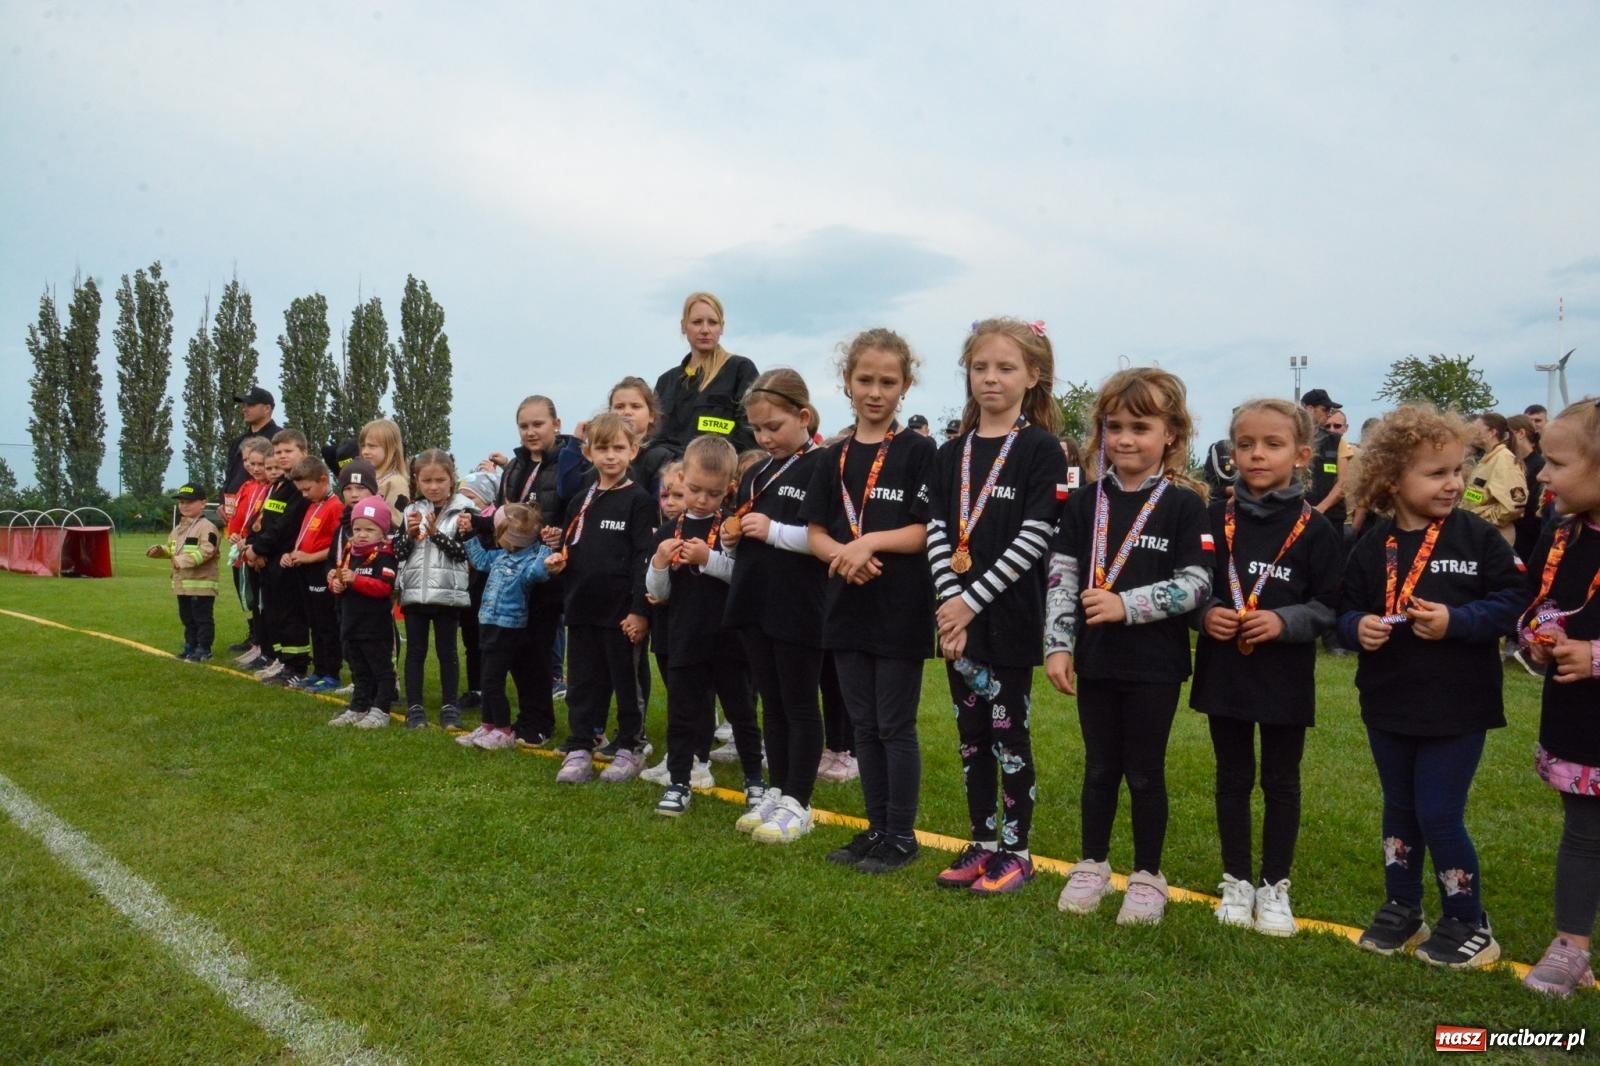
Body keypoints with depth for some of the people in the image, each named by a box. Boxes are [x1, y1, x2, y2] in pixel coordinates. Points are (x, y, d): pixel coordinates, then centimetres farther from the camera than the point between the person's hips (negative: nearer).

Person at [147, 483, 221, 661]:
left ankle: (203, 650, 3)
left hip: (201, 583, -10)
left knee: (202, 618, -3)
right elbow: (171, 548, 25)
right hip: (182, 584, 10)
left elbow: (206, 550, -25)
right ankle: (190, 647, 28)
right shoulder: (178, 527, 16)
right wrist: (159, 550, 4)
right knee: (187, 618, 18)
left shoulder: (206, 527, -14)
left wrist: (183, 560, -27)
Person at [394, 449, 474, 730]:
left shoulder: (461, 510, -4)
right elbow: (398, 552, 7)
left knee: (446, 651, 7)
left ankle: (449, 707, 16)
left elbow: (463, 551, -11)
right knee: (415, 651, 9)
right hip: (414, 591, 3)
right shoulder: (412, 510, 9)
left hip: (447, 593, -3)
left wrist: (435, 532, -17)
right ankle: (414, 707, 16)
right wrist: (409, 533, -11)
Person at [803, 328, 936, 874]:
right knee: (864, 726, 13)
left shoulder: (918, 451, -5)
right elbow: (815, 533, 6)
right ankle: (876, 828, 26)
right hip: (847, 605, 5)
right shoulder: (833, 458, 8)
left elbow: (928, 530, -10)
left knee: (895, 727, 3)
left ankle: (902, 835, 18)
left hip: (900, 609, -5)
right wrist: (843, 553, -14)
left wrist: (870, 541, -21)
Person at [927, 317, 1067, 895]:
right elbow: (937, 534, 3)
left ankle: (1016, 850, 18)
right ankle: (982, 842, 26)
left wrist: (973, 600, -16)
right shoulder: (950, 455, 9)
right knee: (971, 734, 13)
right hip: (955, 616, 5)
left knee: (1009, 732, 4)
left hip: (1009, 616, -5)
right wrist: (949, 605, -10)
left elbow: (1033, 539, -13)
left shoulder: (1041, 450, -5)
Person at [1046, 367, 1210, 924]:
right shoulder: (1084, 505, 3)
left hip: (1155, 663, -3)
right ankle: (1093, 864, 31)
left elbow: (1195, 583, -12)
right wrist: (1058, 646, -5)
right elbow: (1062, 578, 2)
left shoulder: (1184, 505, -7)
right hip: (1095, 659, 3)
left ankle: (1147, 875, 25)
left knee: (1145, 772, 8)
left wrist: (1127, 605, -21)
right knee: (1099, 768, 15)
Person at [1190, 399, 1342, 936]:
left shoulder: (1314, 528, -6)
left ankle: (1275, 887, 26)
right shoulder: (1215, 518, -1)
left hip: (1285, 675, -2)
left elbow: (1330, 605, -5)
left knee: (1281, 781, 11)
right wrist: (1207, 612, -13)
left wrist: (1285, 621, -20)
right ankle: (1237, 881, 27)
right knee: (1233, 776, 13)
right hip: (1224, 668, 2)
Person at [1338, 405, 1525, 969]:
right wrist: (1358, 627, -16)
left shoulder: (1478, 536, -7)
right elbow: (1347, 608, 5)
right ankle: (1402, 911, 32)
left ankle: (1469, 924, 21)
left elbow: (1511, 601, -8)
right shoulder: (1373, 546, -1)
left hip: (1457, 706, -3)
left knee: (1440, 815, 0)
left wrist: (1456, 621, -21)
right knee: (1400, 810, 16)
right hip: (1388, 704, 3)